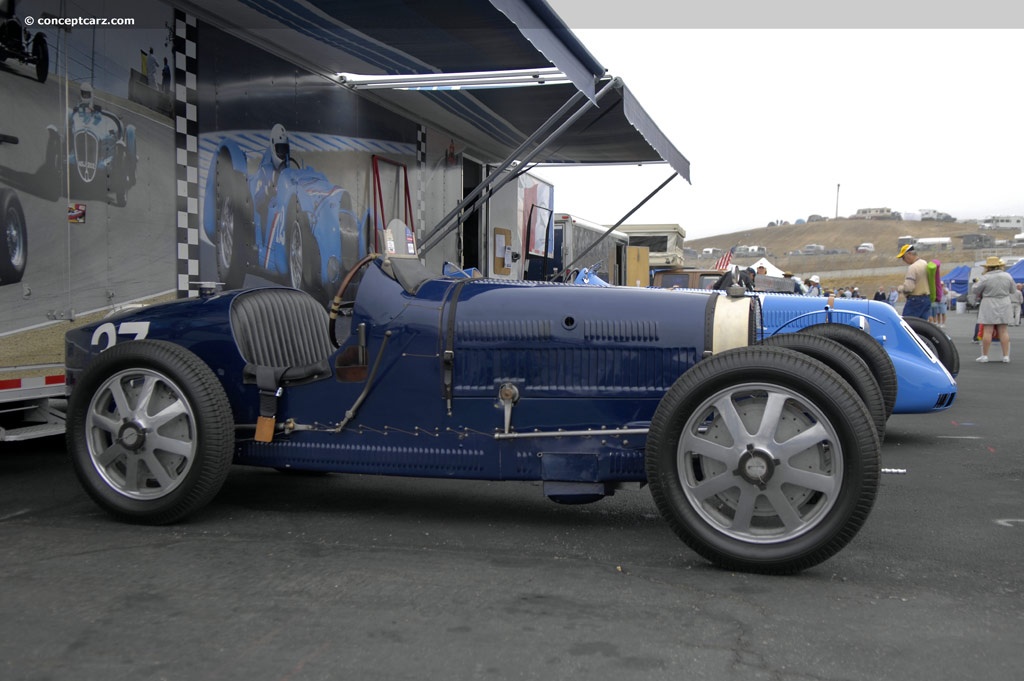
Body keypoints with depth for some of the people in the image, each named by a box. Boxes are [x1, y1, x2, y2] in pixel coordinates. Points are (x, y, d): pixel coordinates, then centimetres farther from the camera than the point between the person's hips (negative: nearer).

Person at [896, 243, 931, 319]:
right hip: (927, 298, 9)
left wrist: (901, 288, -4)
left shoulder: (913, 267, -17)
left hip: (915, 300, -9)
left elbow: (908, 287, -23)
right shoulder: (926, 264, 12)